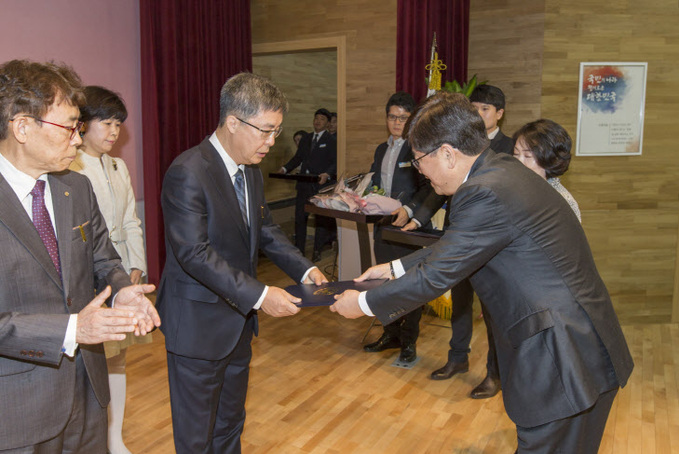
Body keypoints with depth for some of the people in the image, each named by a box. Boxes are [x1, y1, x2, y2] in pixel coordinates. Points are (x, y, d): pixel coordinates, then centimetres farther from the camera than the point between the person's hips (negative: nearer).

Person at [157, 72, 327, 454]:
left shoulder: (252, 171, 4)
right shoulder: (188, 173, -24)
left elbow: (265, 229, 11)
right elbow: (194, 253, -28)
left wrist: (305, 269, -3)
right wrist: (259, 295, -32)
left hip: (238, 318, 8)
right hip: (199, 324, -8)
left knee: (230, 423, 25)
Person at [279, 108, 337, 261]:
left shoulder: (331, 141, -2)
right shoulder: (305, 140, 16)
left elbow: (335, 162, -9)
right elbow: (297, 158, 18)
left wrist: (327, 174, -27)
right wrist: (285, 168, 3)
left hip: (321, 185, -5)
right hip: (304, 185, 6)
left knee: (321, 219, 3)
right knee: (299, 217, 6)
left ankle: (317, 250, 13)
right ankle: (299, 250, 15)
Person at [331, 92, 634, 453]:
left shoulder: (486, 193, -24)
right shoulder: (501, 169, 6)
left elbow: (435, 275, -17)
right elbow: (452, 247, 17)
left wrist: (364, 303, -4)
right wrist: (396, 268, 20)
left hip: (565, 361, -9)